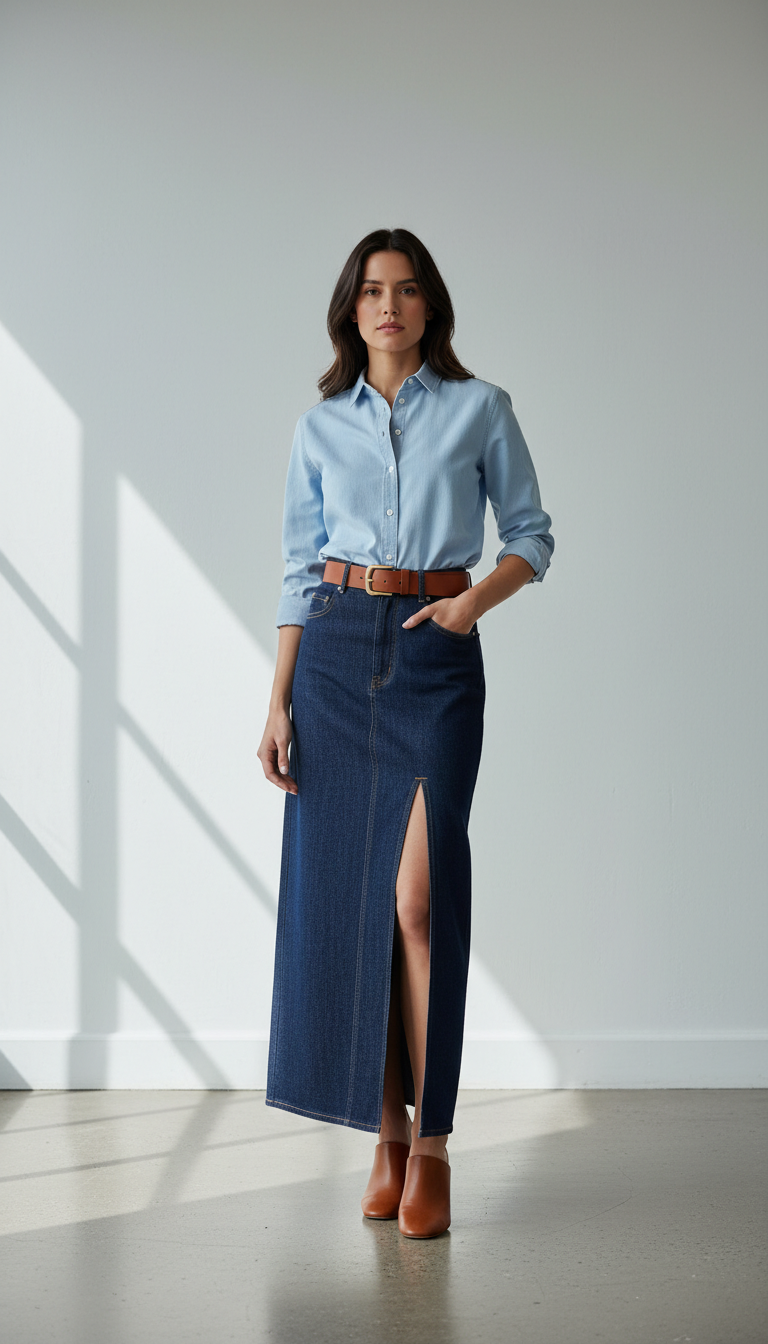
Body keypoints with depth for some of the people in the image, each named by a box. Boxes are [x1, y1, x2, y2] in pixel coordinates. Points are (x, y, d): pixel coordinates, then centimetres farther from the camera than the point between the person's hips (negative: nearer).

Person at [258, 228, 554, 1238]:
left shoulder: (479, 409, 4)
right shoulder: (321, 428, 10)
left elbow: (531, 537, 8)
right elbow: (300, 573, 9)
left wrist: (480, 596, -12)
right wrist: (279, 703, 3)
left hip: (438, 655, -2)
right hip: (337, 657, 3)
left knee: (420, 897, -12)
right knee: (343, 895, 1)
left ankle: (430, 1146, -4)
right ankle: (387, 1135, 12)